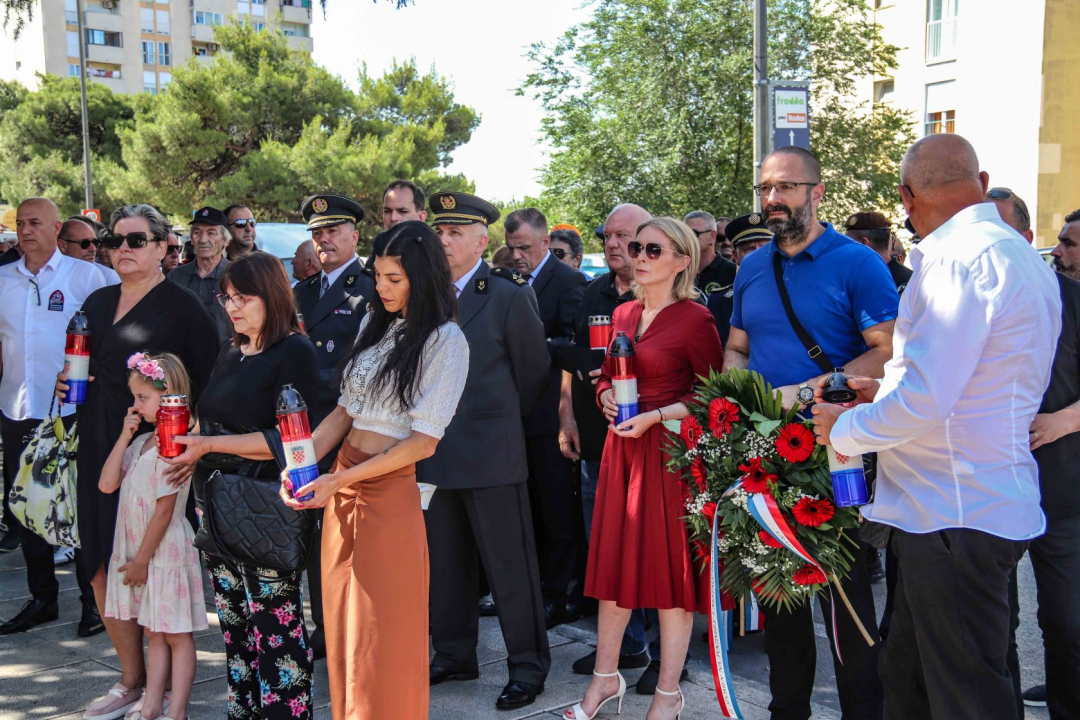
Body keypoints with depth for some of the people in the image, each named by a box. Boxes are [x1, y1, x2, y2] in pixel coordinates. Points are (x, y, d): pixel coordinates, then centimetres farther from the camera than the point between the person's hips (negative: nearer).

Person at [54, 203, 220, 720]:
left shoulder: (182, 307, -7)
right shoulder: (97, 303, 14)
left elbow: (209, 381, -11)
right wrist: (67, 383, 6)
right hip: (98, 454, 7)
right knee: (103, 568, 10)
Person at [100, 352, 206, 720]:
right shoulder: (141, 442, 9)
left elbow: (164, 511, -17)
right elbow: (107, 484, 0)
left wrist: (141, 559, -13)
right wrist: (124, 437, -3)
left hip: (165, 552, -8)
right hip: (137, 551, 8)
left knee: (176, 634, 3)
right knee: (154, 633, 16)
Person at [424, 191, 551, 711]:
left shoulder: (508, 296, -4)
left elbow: (533, 370, 3)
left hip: (490, 451, -5)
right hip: (434, 451, 5)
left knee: (508, 563, 2)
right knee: (445, 563, 14)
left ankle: (527, 665, 15)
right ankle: (454, 656, 29)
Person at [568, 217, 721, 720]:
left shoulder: (694, 319, -8)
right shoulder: (623, 314, 11)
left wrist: (656, 416, -17)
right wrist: (606, 397, -1)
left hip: (671, 450, -6)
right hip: (622, 447, 6)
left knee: (670, 565, 1)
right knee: (613, 560, 11)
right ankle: (606, 678, 25)